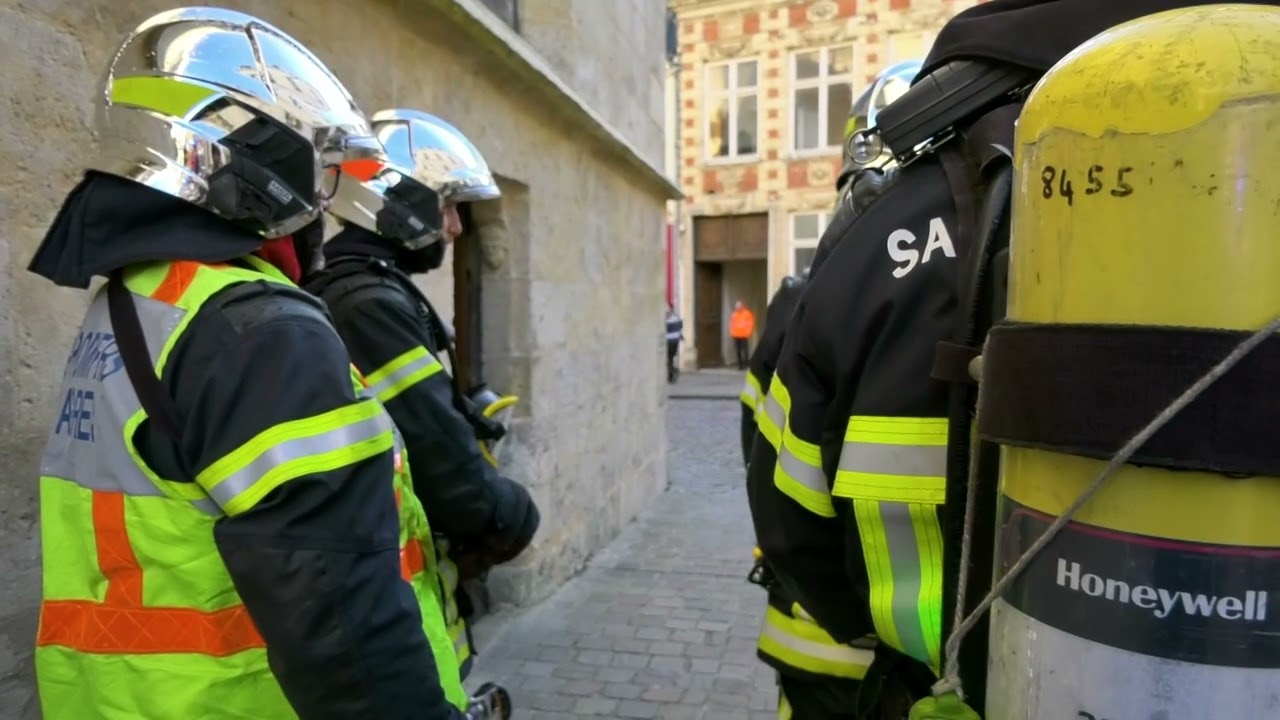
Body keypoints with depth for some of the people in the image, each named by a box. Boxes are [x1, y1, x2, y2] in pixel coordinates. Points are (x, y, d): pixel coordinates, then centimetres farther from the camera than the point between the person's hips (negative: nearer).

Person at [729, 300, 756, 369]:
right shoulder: (734, 314, 13)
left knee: (744, 351, -9)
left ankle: (745, 365, -5)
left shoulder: (747, 313, -1)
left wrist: (748, 332, -8)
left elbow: (750, 323, -2)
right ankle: (740, 365, 8)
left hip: (744, 336, -5)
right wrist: (731, 332, 8)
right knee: (737, 351, 2)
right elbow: (732, 324, 19)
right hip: (736, 336, 5)